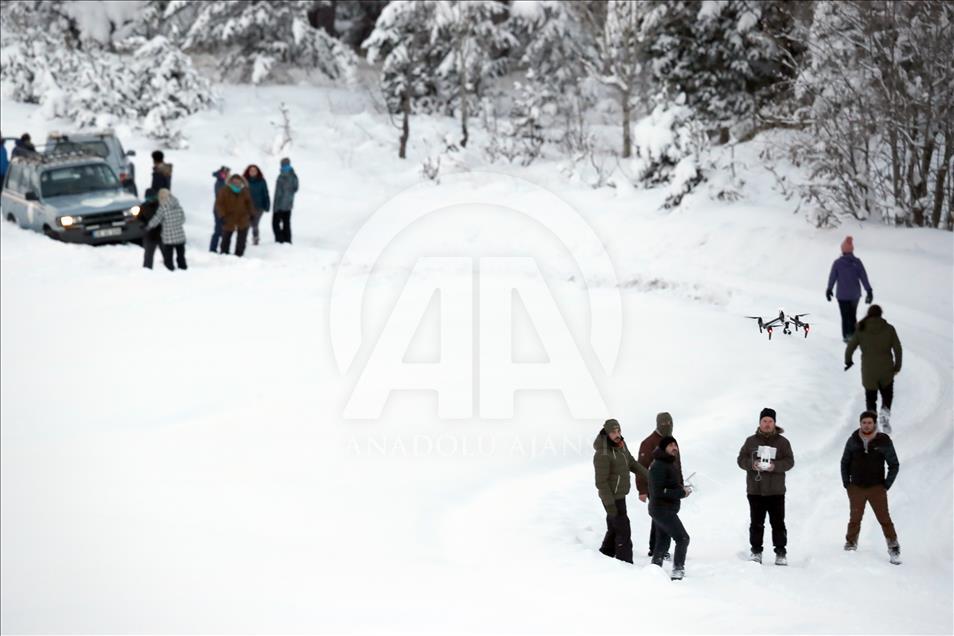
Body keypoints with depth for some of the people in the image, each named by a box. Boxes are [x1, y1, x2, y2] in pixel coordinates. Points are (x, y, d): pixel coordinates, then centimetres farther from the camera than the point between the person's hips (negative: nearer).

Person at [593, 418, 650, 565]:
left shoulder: (620, 445, 1)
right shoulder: (602, 454, -26)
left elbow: (632, 463, 16)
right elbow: (601, 482, -24)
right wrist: (610, 504, -23)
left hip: (619, 495, 9)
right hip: (612, 498, -9)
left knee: (614, 529, 19)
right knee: (624, 532, -6)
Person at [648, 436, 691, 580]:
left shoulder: (668, 464, 14)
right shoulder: (659, 466, -18)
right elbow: (659, 491, -23)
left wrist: (682, 489, 1)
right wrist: (681, 492, -20)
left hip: (664, 510, 10)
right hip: (663, 510, -10)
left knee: (663, 542, 18)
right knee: (682, 538, -10)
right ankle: (678, 571, -10)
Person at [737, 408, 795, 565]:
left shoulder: (782, 442, 5)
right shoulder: (751, 441, 9)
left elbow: (789, 461, -1)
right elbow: (741, 460, 6)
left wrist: (775, 466, -18)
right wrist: (752, 464, -15)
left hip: (776, 491, -1)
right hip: (755, 490, 1)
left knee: (778, 523, -2)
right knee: (756, 523, 5)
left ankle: (781, 553, 3)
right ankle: (756, 551, 13)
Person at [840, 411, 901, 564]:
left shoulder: (884, 442, -7)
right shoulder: (853, 441, 0)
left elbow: (894, 465, 1)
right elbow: (845, 463, 12)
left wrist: (887, 485, -3)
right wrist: (846, 483, 6)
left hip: (877, 488, -2)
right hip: (856, 488, 2)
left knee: (884, 519, -5)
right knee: (854, 519, 9)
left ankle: (894, 549, -1)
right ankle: (851, 543, 24)